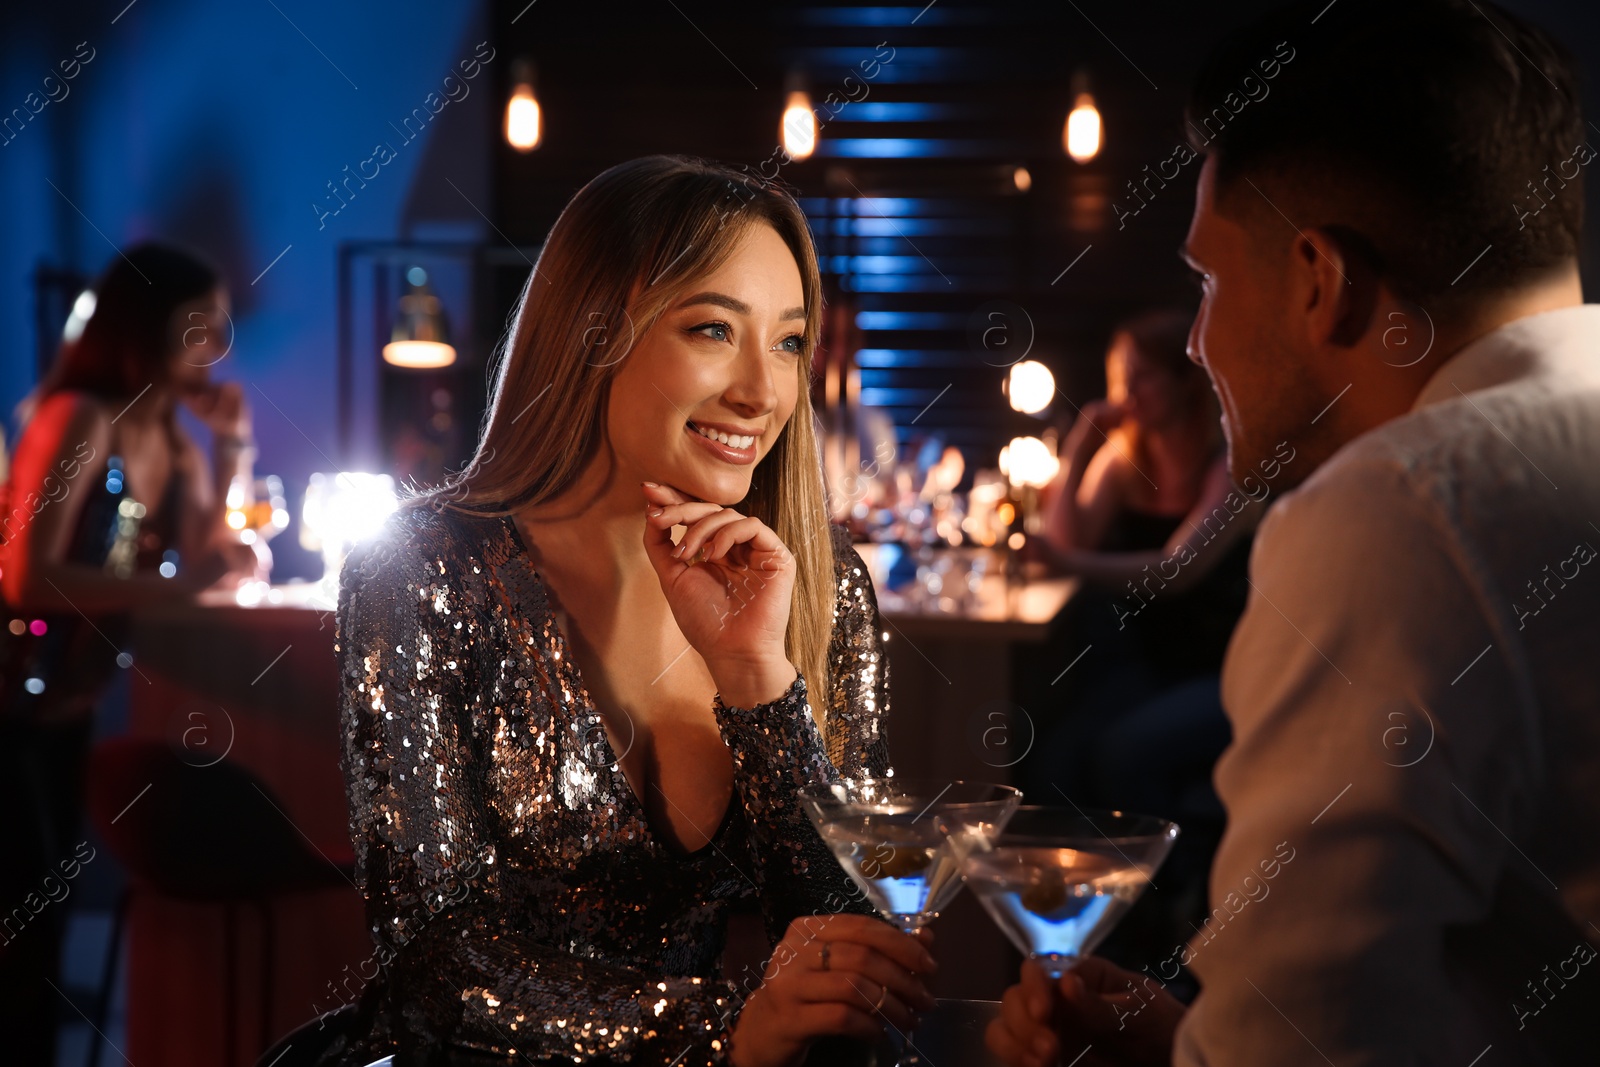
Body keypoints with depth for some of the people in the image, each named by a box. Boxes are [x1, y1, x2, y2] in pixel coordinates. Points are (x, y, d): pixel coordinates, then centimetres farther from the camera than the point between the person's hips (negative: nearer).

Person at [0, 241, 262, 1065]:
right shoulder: (82, 419, -20)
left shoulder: (171, 436, 7)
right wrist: (175, 584, -31)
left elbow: (197, 561, 2)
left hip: (71, 701, 9)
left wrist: (231, 448, -4)